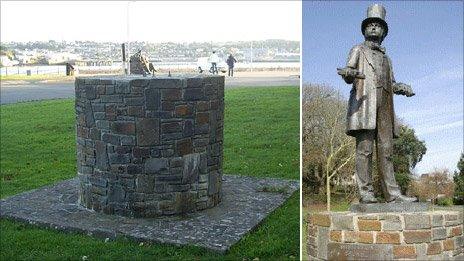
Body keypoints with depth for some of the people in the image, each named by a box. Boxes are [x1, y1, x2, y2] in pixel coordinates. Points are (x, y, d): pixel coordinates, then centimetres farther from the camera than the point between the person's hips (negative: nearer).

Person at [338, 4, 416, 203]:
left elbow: (391, 83, 27)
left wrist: (403, 88, 6)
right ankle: (365, 192, -13)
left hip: (384, 105, 5)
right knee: (364, 148, -12)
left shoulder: (386, 57, 31)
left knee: (386, 149, -1)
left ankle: (392, 193, -4)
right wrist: (348, 73, -22)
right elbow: (349, 75, 2)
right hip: (364, 102, -5)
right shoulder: (358, 50, 16)